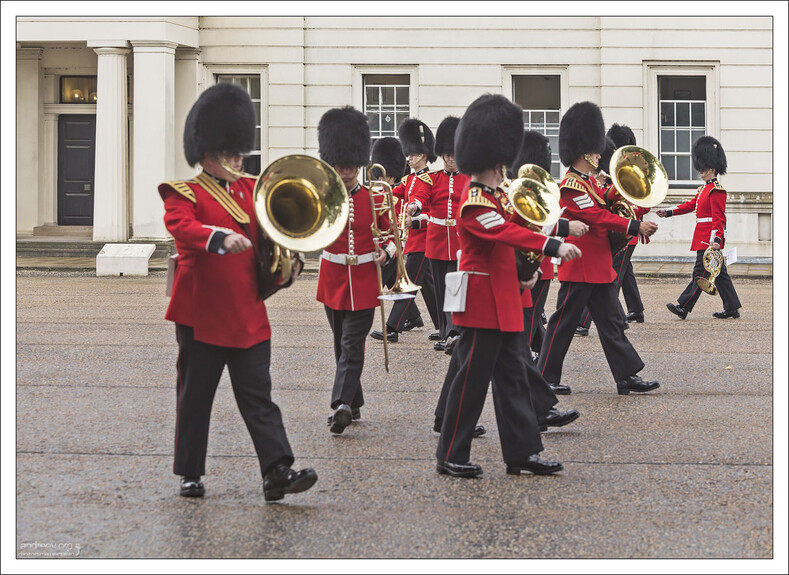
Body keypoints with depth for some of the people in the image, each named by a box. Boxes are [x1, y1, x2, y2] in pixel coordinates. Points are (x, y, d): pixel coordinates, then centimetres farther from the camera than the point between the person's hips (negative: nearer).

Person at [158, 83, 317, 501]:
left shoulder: (249, 190, 13)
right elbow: (181, 226, -25)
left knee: (258, 396, 0)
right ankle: (190, 474, 18)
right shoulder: (185, 194, -5)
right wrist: (220, 238, -43)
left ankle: (278, 473, -5)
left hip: (248, 316, 5)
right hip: (202, 314, -4)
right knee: (195, 396, 6)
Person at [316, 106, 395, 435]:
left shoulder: (374, 198, 1)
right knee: (342, 345, 12)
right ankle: (353, 404, 22)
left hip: (364, 283, -2)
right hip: (333, 281, 2)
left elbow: (391, 233, 10)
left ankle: (341, 405, -21)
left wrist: (386, 252, -11)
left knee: (352, 345, -11)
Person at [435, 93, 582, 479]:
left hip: (502, 304, 10)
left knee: (511, 378, 11)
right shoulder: (475, 202, -18)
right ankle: (451, 457, 6)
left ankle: (522, 451, 16)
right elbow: (509, 233, -33)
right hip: (483, 304, -10)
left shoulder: (491, 195, 13)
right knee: (472, 379, -3)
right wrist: (553, 246, -41)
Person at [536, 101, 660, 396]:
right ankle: (545, 379, 8)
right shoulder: (572, 186, -17)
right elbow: (598, 217, -23)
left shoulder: (589, 182, 14)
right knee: (564, 322, -1)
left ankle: (627, 377, 9)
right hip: (579, 269, -10)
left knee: (611, 322, 8)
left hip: (599, 268, 10)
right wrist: (636, 226, -23)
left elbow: (604, 209, 15)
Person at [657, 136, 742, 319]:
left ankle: (683, 307, -8)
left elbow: (719, 217, -19)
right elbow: (691, 205, 22)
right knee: (718, 272, 10)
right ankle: (732, 309, 13)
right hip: (703, 237, 10)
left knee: (701, 272, -7)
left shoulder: (716, 190, -13)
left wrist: (717, 239, -27)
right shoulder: (704, 188, 18)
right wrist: (668, 212, 15)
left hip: (709, 239, -10)